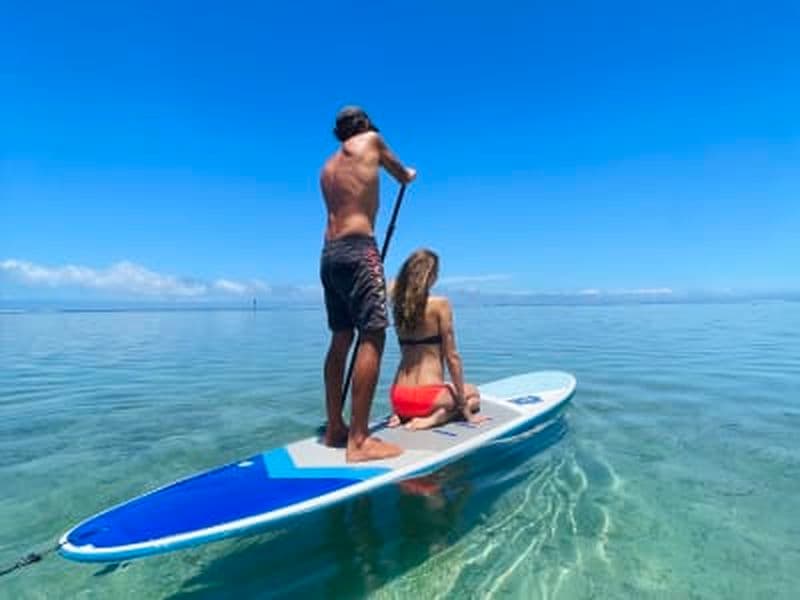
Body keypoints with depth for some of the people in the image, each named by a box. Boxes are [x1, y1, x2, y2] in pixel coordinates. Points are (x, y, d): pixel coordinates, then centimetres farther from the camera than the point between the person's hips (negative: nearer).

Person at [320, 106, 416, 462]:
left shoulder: (327, 167, 24)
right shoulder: (370, 140, 10)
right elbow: (402, 176, 23)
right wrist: (408, 175, 45)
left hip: (329, 252, 8)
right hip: (357, 249, -7)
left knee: (341, 339, 10)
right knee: (372, 336, -11)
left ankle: (334, 429, 15)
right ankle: (359, 440, -14)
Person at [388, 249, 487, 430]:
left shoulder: (398, 303, 1)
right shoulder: (439, 304, -11)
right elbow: (452, 357, -8)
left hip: (398, 399, 6)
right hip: (427, 396, -6)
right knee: (473, 394, 27)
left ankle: (403, 415, 10)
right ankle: (433, 418, -2)